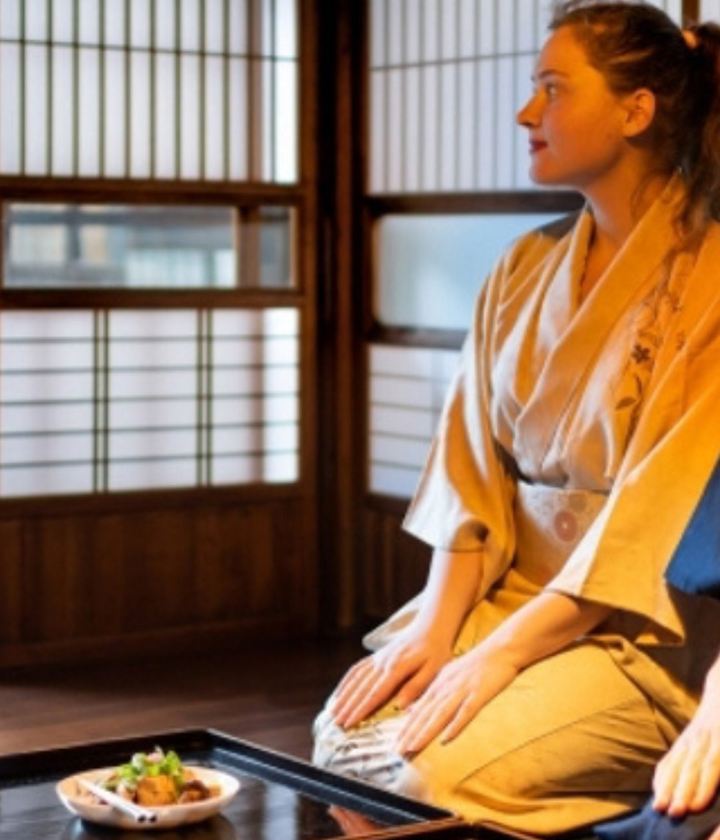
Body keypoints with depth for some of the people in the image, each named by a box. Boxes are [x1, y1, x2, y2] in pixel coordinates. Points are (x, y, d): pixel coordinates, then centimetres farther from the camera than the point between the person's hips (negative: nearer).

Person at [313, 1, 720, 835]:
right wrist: (435, 624, -9)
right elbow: (473, 461, 5)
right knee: (346, 739, -15)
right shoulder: (527, 267, 8)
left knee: (434, 773, -25)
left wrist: (498, 656, -20)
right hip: (508, 590, 6)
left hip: (644, 627, -6)